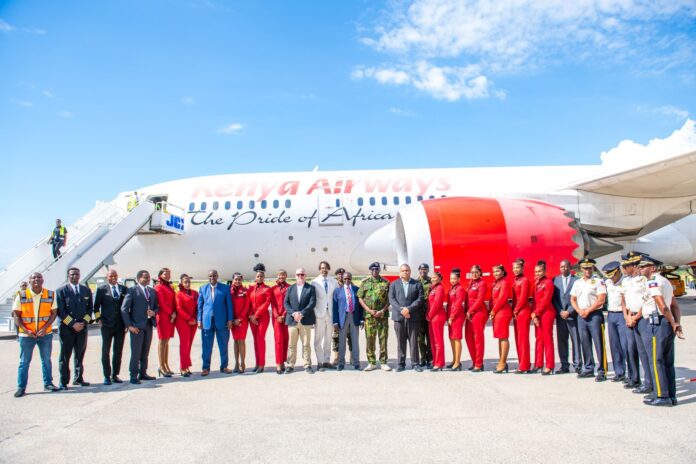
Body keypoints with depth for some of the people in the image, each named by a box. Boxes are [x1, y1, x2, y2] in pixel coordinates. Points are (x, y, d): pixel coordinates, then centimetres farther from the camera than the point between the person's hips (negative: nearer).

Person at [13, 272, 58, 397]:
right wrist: (26, 330, -12)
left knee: (46, 360, 10)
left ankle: (48, 383, 21)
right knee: (24, 362, 4)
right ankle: (21, 387, 12)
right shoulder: (21, 296, -4)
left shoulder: (50, 295, -1)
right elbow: (16, 315, -2)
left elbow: (54, 313, 1)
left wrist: (45, 328, -11)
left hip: (45, 334, 1)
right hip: (26, 334, -1)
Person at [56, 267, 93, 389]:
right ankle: (63, 382, 6)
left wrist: (83, 322, -4)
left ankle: (78, 378, 19)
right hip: (66, 328, -3)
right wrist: (73, 324, -13)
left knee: (80, 355, 9)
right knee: (65, 356, 1)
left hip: (82, 327, 3)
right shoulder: (61, 291, -1)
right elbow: (60, 311, -7)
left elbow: (90, 308, 10)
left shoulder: (86, 290, 10)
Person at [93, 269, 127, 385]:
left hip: (121, 325, 2)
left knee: (118, 351, 7)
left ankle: (115, 375, 17)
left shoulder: (124, 289, 6)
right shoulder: (101, 289, 1)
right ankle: (107, 376, 11)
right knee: (106, 351, 3)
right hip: (107, 325, -2)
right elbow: (96, 306, 4)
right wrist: (98, 319, -5)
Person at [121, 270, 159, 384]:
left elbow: (157, 306, 19)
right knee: (136, 352, -3)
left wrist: (154, 312, -5)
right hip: (136, 326, -5)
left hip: (149, 325, 6)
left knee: (145, 352, 11)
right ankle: (134, 376, 4)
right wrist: (129, 325, -13)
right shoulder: (132, 290, -4)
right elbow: (124, 309, -8)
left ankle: (143, 373, 21)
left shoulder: (152, 291, 13)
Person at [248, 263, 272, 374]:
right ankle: (257, 363, 14)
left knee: (260, 339, -7)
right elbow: (249, 302, 8)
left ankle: (262, 364, 0)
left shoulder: (267, 289, -4)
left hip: (263, 317, -5)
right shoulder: (251, 287, 9)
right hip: (252, 317, 5)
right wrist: (251, 315, -3)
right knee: (255, 339, 8)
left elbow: (266, 304, -11)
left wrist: (256, 315, -13)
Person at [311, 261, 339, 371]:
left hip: (330, 313, 3)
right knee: (318, 340, -3)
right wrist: (313, 313, -8)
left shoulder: (334, 282, 8)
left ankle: (327, 361, 16)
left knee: (328, 339, 9)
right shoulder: (314, 282, 1)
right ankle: (320, 362, 3)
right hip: (319, 313, -3)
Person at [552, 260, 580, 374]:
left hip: (572, 314, -3)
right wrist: (560, 311, -3)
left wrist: (568, 311, -9)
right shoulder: (555, 280, 9)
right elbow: (554, 298, 8)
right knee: (561, 341, 5)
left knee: (576, 340, 1)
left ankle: (577, 365, 7)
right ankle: (564, 366, 10)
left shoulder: (576, 280, -1)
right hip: (560, 315, 3)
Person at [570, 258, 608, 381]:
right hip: (581, 316, 6)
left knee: (599, 344, -5)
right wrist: (579, 311, -2)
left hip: (594, 315, -6)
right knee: (585, 344, 11)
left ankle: (602, 371, -1)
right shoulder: (577, 283, 14)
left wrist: (587, 311, -11)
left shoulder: (598, 282, -4)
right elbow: (573, 299, 14)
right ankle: (588, 369, 20)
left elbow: (601, 300, -11)